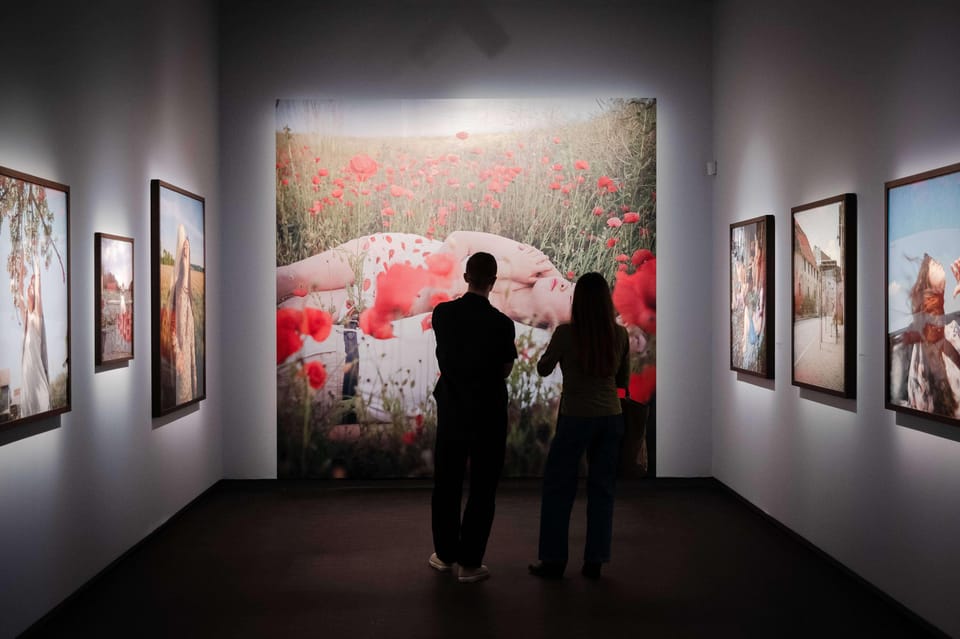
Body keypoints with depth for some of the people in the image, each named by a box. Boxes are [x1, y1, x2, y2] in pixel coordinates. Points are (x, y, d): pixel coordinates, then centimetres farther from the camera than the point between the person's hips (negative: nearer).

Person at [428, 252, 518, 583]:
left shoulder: (442, 314, -5)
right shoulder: (501, 324, -15)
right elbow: (505, 370, -3)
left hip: (451, 410, 4)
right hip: (487, 413, -3)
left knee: (446, 484, 15)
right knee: (482, 488, 5)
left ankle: (445, 554, 26)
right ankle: (469, 562, 8)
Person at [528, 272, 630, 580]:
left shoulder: (566, 333, -11)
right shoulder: (620, 334, -1)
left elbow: (543, 369, 3)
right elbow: (623, 380, 9)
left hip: (576, 418, -3)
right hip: (611, 418, 4)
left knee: (558, 487, 9)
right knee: (602, 488, 11)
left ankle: (554, 560, 12)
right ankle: (594, 561, 14)